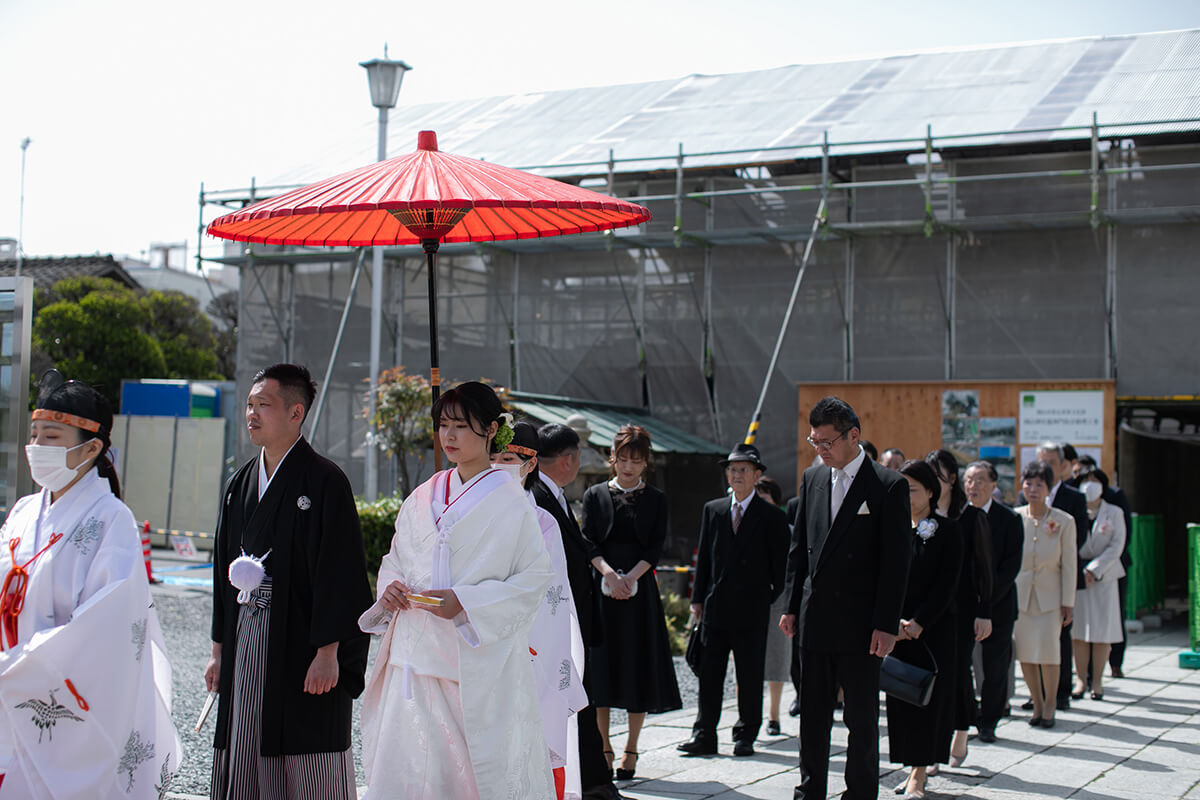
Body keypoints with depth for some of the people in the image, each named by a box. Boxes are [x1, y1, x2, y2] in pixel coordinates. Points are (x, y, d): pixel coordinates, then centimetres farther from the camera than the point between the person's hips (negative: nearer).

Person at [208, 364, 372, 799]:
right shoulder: (240, 484, 13)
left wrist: (328, 652, -17)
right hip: (246, 646, 7)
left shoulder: (324, 481, -8)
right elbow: (225, 568, 18)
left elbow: (338, 571, -12)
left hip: (302, 648, -7)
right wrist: (219, 649, 15)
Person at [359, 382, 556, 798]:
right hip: (417, 658, 5)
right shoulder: (423, 498, 12)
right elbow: (394, 560, 21)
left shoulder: (510, 502, -4)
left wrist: (465, 602, -16)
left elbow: (536, 577, -7)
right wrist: (389, 588, -2)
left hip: (480, 662, -4)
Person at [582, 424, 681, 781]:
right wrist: (609, 573, -17)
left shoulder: (656, 499, 7)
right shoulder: (595, 495, 7)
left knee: (638, 667, 1)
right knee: (601, 664, 0)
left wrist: (631, 577, -15)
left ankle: (631, 750, 9)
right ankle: (603, 746, 11)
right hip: (601, 587, 0)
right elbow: (588, 541, -1)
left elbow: (656, 545, -1)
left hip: (640, 589, 0)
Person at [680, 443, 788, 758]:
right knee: (709, 674, 4)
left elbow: (780, 566, 3)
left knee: (750, 677, 4)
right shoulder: (712, 510, 10)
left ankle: (745, 735, 15)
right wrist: (698, 598, 6)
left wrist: (771, 599, -1)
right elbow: (703, 558, 11)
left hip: (752, 610, -3)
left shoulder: (772, 516, 0)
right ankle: (704, 735, 9)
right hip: (715, 608, 3)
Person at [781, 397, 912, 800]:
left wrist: (886, 624, -13)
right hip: (814, 619, 5)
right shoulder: (812, 479, 9)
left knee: (862, 719, 5)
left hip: (860, 624, -5)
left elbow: (897, 560, -9)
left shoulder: (889, 485, -7)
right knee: (812, 717, 11)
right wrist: (793, 607, 10)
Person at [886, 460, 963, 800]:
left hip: (934, 629, -3)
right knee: (901, 697, 4)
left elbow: (946, 586, -8)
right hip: (896, 629, 3)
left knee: (928, 697, -3)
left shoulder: (948, 531, -3)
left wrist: (918, 622, -15)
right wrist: (893, 621, -11)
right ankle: (913, 768, 16)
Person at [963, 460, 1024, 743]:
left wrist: (987, 598, -13)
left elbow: (1012, 564, -5)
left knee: (995, 665, 4)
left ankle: (988, 722, 17)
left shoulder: (1009, 519, -1)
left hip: (997, 603, -1)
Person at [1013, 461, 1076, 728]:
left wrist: (1067, 603, -3)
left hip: (1049, 596, -2)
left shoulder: (1064, 521, -6)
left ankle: (1050, 704, 14)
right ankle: (1037, 704, 21)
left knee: (1048, 651, -7)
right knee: (1024, 653, 3)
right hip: (1019, 594, 2)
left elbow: (1068, 565, -2)